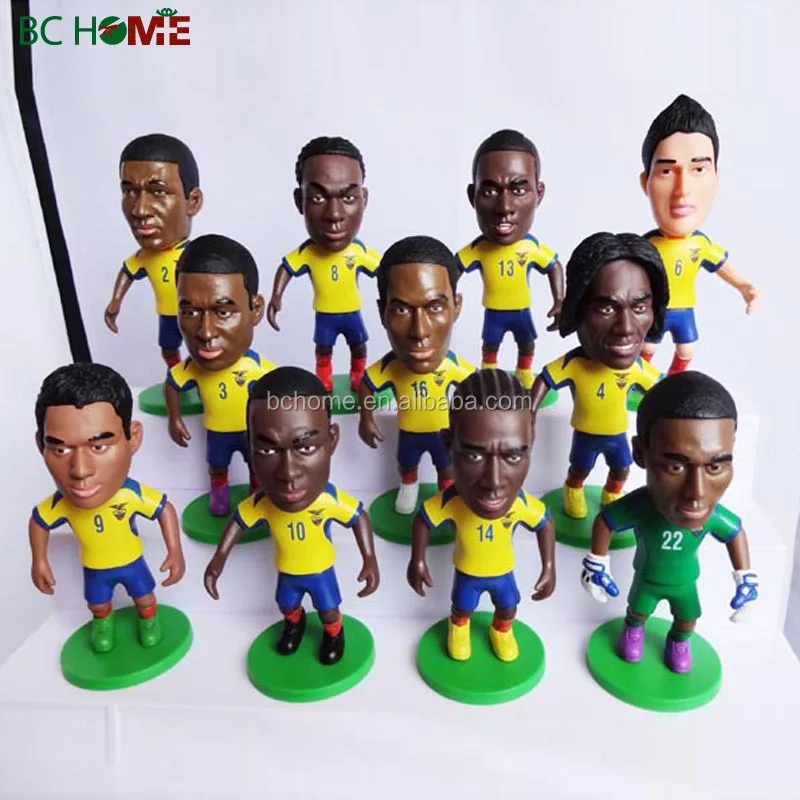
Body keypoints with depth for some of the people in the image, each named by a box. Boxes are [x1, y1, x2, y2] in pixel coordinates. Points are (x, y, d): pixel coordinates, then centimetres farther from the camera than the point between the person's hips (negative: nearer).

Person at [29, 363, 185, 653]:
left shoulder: (133, 494, -40)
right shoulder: (59, 503, -32)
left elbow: (165, 510, -22)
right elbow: (38, 522, -10)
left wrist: (175, 551, -23)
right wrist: (39, 562, -4)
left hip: (131, 562, -2)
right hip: (94, 569, 2)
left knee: (144, 597, 25)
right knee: (98, 604, 30)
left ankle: (149, 621, 55)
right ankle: (103, 624, 61)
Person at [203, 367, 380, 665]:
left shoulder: (331, 500, -39)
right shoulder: (260, 503, -31)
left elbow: (359, 518, -20)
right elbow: (239, 520, -10)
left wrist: (369, 560, -23)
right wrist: (219, 558, -14)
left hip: (321, 571, -3)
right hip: (286, 572, 3)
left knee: (328, 610, 22)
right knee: (287, 606, 30)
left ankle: (334, 634, 55)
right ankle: (294, 624, 64)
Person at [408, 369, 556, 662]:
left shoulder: (523, 503, -36)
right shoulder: (449, 501, -40)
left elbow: (545, 525, -14)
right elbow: (422, 521, -19)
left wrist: (549, 568, -9)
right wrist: (417, 562, -12)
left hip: (503, 570, 1)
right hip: (467, 571, -1)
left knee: (508, 608, 28)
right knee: (462, 608, 28)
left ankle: (501, 630, 62)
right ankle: (458, 628, 62)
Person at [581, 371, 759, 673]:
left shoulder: (714, 515, -38)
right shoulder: (637, 506, -43)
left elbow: (736, 534, -14)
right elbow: (604, 521, -23)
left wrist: (745, 578, -7)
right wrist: (597, 565, -15)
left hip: (685, 581, 1)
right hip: (647, 578, -1)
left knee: (688, 619, 30)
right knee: (637, 612, 29)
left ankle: (679, 641, 62)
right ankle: (633, 630, 61)